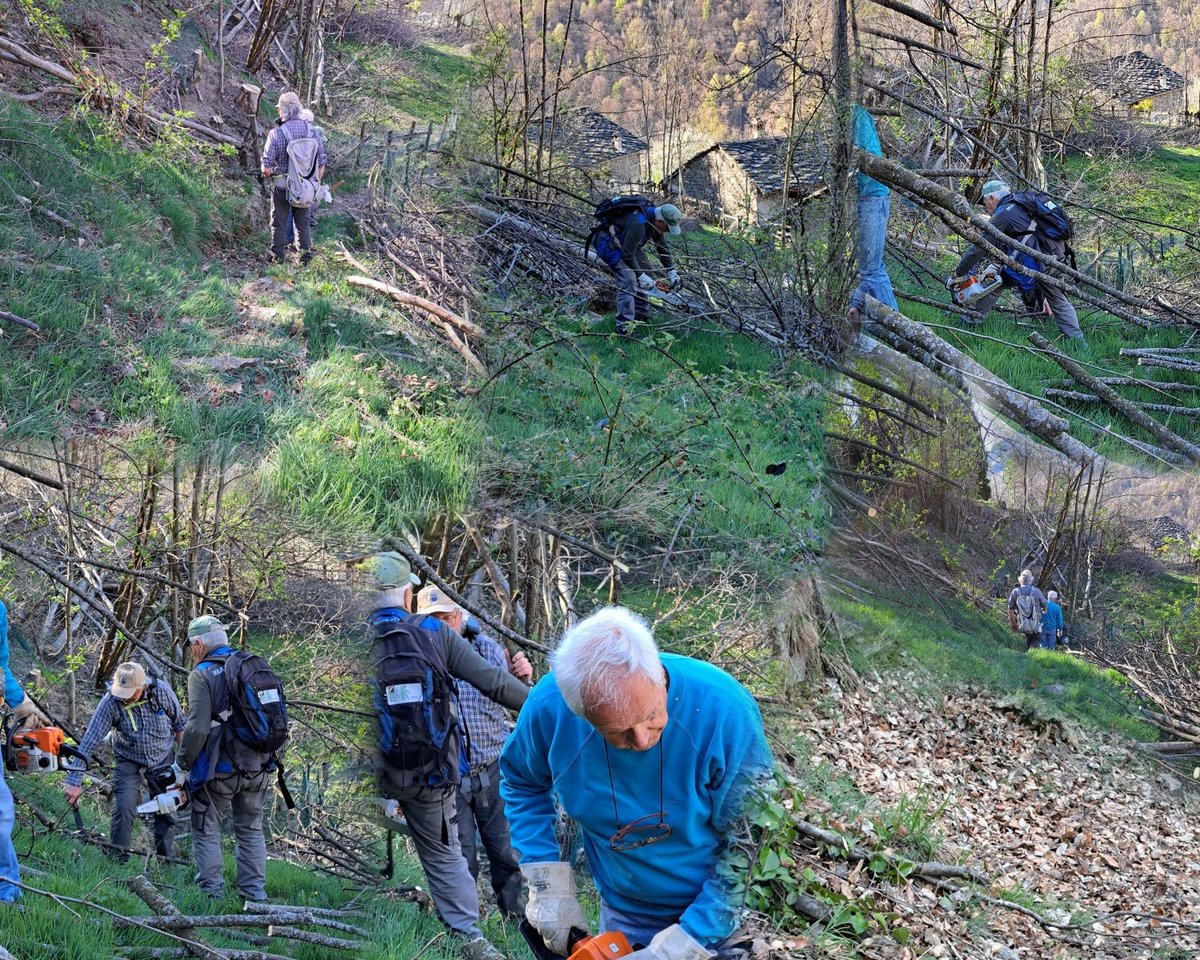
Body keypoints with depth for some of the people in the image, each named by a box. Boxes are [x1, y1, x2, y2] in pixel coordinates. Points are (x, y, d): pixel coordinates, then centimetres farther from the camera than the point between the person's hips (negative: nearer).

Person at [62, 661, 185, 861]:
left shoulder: (162, 692, -21)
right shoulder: (110, 702, -27)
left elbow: (180, 724, -2)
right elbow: (89, 742, -29)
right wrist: (74, 782, -32)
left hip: (163, 758, 2)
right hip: (129, 760, -2)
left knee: (166, 811, 4)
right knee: (124, 808, -17)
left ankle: (167, 861, 18)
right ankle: (118, 858, -5)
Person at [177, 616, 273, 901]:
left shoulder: (202, 675, -10)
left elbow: (197, 728, -18)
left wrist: (182, 763, -6)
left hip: (218, 771, -6)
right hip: (258, 768, 6)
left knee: (206, 833, 8)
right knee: (251, 832, 17)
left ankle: (212, 895, 5)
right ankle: (255, 895, 16)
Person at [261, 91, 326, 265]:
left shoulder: (276, 133, -16)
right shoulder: (312, 130, -3)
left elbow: (267, 166, -15)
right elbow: (322, 161, 4)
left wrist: (267, 173, 8)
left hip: (282, 186, -3)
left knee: (279, 223, 10)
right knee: (303, 222, 17)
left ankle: (278, 256, 15)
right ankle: (306, 253, 18)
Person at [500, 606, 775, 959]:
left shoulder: (725, 710, -32)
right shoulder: (549, 708, -22)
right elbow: (523, 784, 1)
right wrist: (549, 887, -8)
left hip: (721, 919, -3)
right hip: (623, 918, 3)